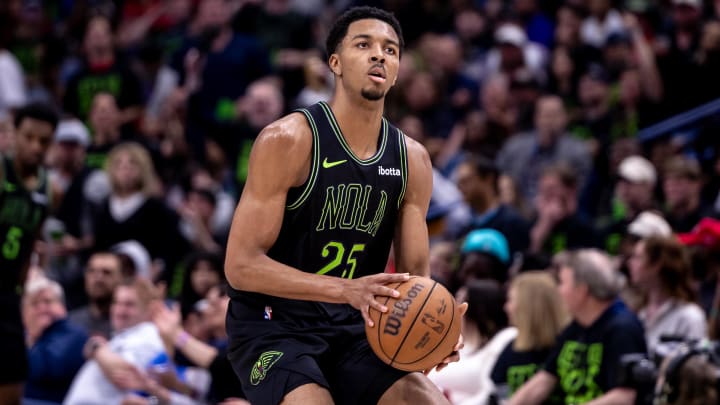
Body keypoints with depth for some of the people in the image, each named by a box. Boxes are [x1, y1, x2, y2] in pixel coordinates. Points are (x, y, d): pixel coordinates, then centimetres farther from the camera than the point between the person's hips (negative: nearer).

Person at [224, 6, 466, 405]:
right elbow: (241, 265, -19)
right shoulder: (287, 141, -15)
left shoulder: (412, 160, 3)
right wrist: (346, 289, -31)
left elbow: (415, 273, 6)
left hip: (354, 329, 6)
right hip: (272, 325, -6)